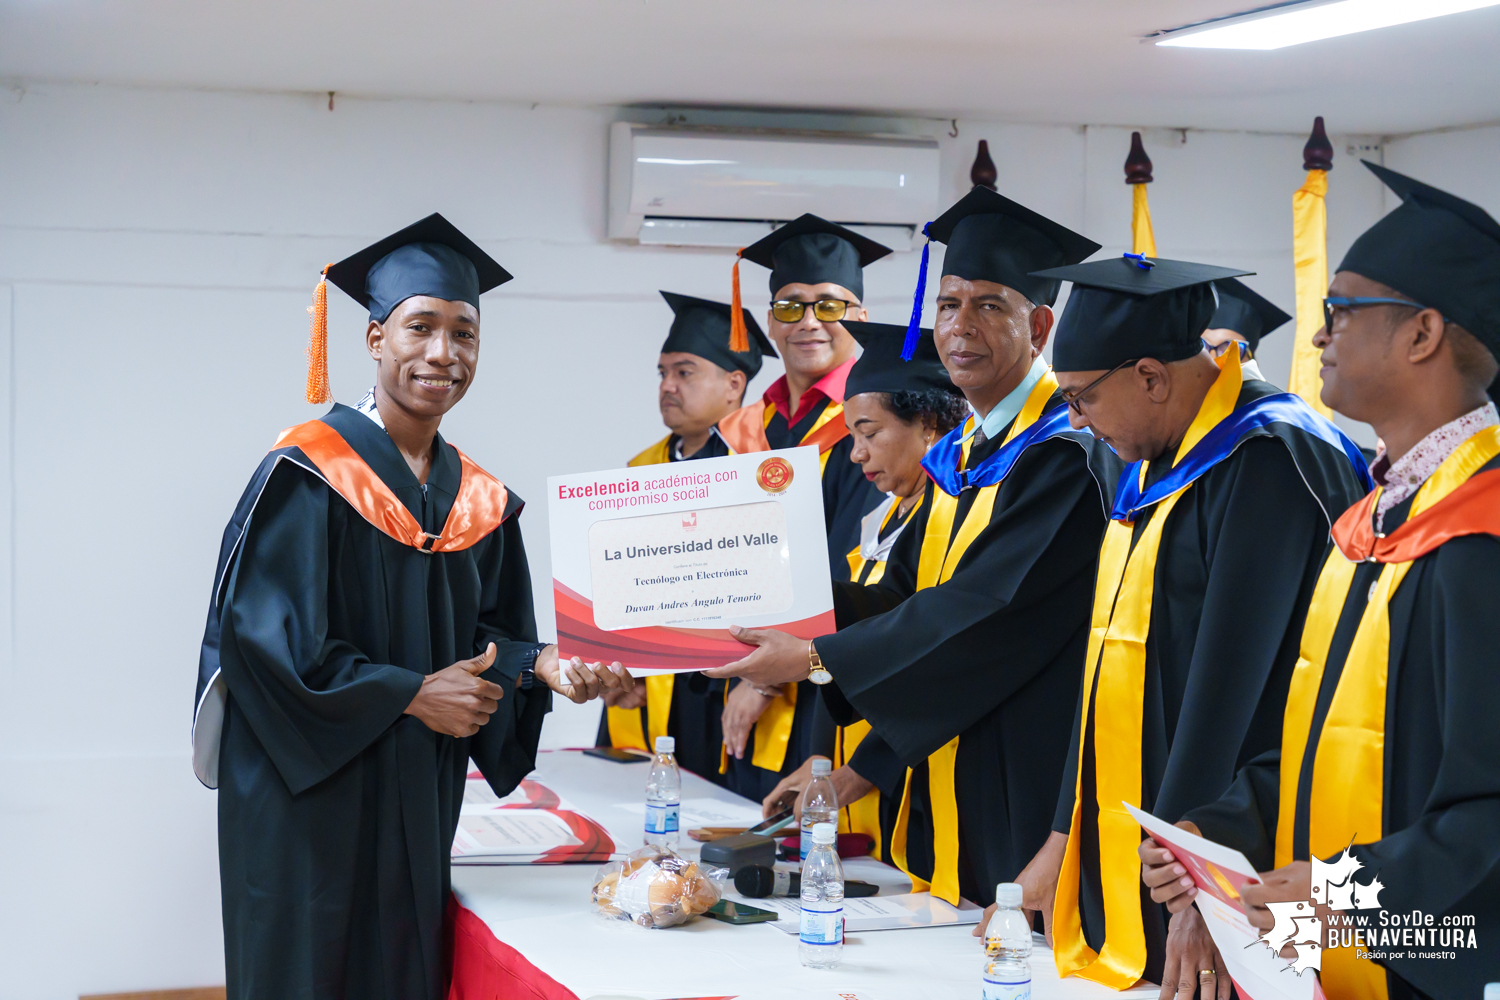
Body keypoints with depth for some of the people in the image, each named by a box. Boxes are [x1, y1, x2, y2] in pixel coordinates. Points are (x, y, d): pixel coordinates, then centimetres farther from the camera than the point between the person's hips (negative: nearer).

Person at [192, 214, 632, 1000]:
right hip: (311, 802, -6)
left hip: (419, 804, 6)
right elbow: (263, 635, -16)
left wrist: (542, 664, -9)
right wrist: (411, 694, -16)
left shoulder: (481, 502, 9)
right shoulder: (306, 474, -10)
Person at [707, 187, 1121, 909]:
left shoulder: (1066, 455, -15)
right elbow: (904, 596, 12)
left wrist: (816, 658, -17)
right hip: (944, 794, 9)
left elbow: (985, 611, -21)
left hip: (1025, 797, -9)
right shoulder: (961, 453, 15)